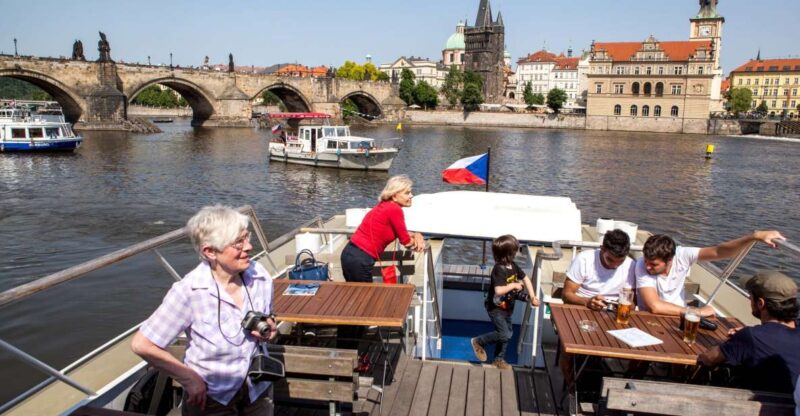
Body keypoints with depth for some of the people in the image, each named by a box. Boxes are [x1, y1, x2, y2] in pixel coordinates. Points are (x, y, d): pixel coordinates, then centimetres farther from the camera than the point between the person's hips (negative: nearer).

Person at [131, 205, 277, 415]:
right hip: (210, 397, -4)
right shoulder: (190, 290, -24)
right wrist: (189, 379, -14)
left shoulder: (260, 276, -12)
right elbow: (142, 345, -19)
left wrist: (269, 332, -14)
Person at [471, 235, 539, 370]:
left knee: (507, 332, 15)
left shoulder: (513, 265, -2)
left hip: (507, 307, 9)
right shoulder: (499, 270, -28)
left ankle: (499, 359, 30)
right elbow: (498, 290, -37)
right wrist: (513, 285, -24)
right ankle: (478, 341, 9)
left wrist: (532, 296, 1)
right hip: (496, 308, -8)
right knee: (505, 335, -11)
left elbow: (525, 278, 9)